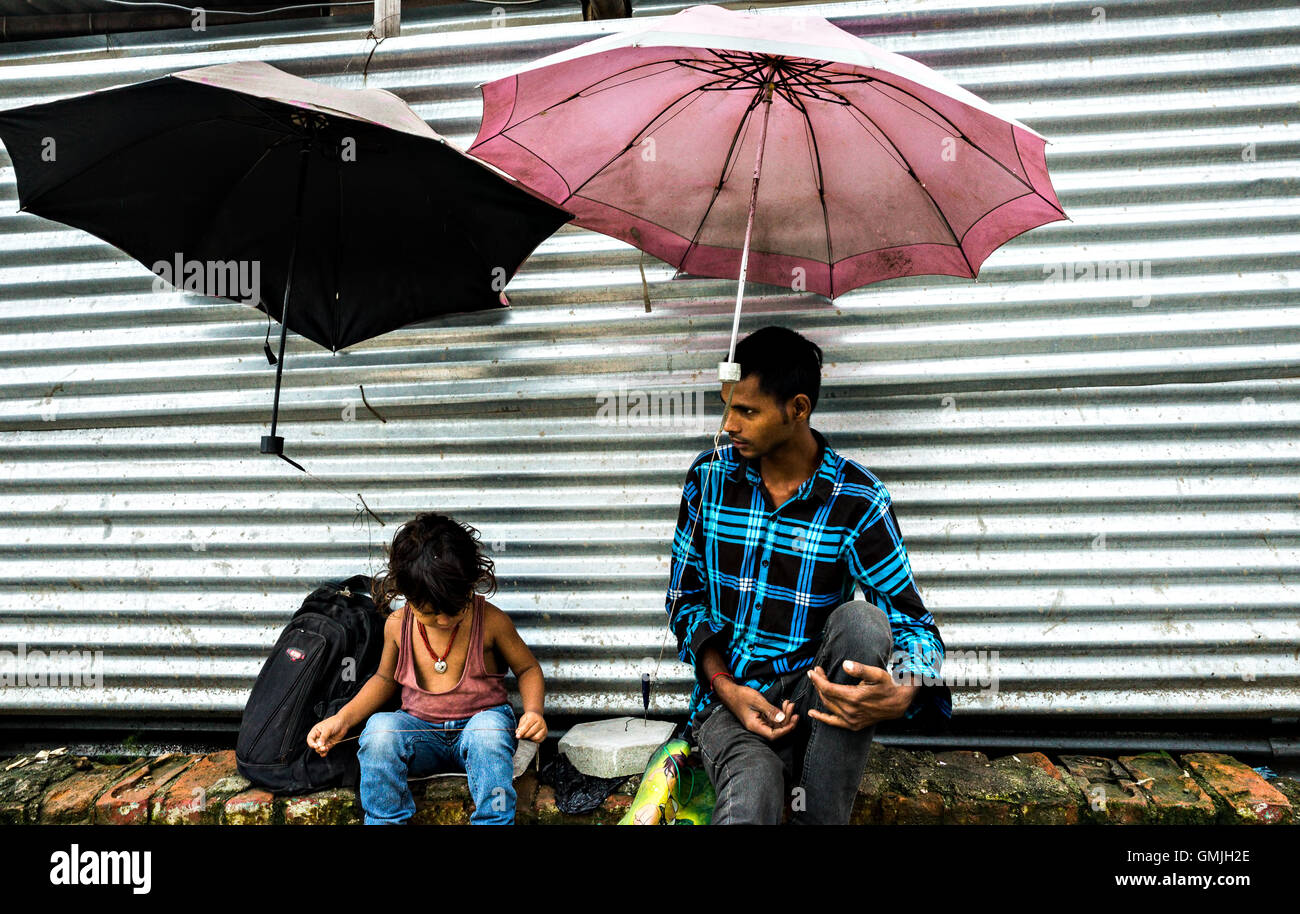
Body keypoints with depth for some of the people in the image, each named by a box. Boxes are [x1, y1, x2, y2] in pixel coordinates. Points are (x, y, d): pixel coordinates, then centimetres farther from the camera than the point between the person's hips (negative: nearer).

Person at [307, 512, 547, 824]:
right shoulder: (397, 625, -4)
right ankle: (382, 821, -14)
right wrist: (342, 719, 0)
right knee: (380, 728, -31)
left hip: (478, 722, -2)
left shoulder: (491, 621, -11)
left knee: (488, 728, -38)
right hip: (421, 731, 2)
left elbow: (528, 668, 3)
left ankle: (494, 821, -23)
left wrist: (534, 710, -17)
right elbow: (385, 679, 14)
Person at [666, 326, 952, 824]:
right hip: (730, 697, -2)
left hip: (814, 694, 2)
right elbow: (684, 598, 6)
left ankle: (819, 813, -17)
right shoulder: (708, 478, -1)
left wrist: (903, 693, -31)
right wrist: (726, 688, -10)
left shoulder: (858, 500, -8)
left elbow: (913, 621, -7)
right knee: (750, 800, -36)